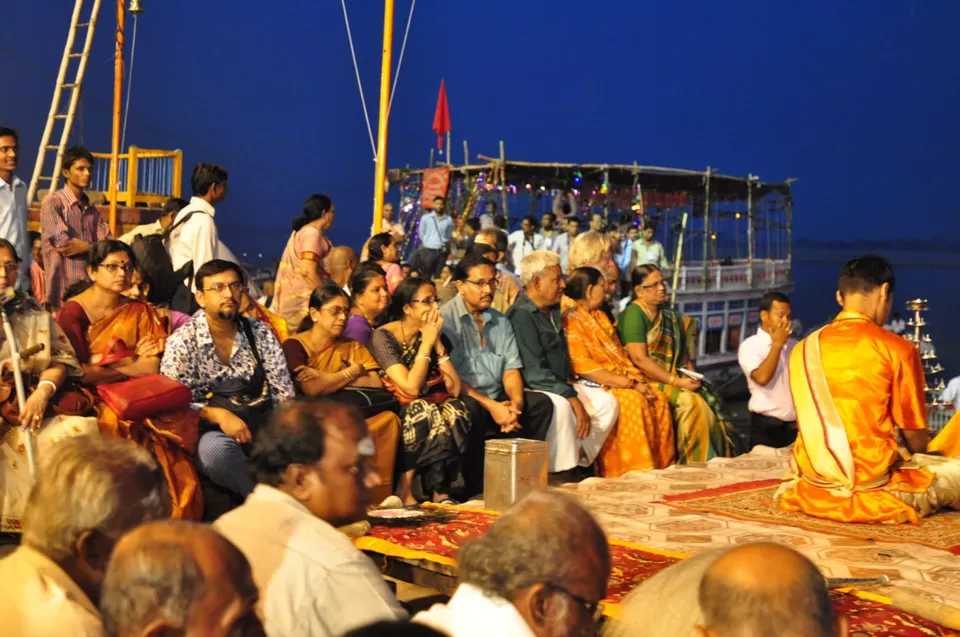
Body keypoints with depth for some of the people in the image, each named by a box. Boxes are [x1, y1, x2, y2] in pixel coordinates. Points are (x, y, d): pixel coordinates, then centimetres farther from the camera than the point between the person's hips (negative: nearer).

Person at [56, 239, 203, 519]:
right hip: (92, 398, -3)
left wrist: (102, 364, -5)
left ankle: (174, 516, -19)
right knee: (118, 422, -35)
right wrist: (130, 363, -1)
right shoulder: (72, 313, 3)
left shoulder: (139, 312, 16)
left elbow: (152, 367, 3)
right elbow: (79, 373, -7)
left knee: (177, 421, -28)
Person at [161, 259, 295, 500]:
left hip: (262, 426, 3)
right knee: (216, 447, -37)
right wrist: (216, 415, -22)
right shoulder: (182, 342, -1)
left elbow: (284, 394, 5)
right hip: (212, 433, -2)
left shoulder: (261, 334, 9)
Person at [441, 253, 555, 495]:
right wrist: (491, 406, -20)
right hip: (462, 398, -7)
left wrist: (516, 402, -11)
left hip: (497, 399, 7)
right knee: (471, 409, -37)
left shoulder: (500, 322, 16)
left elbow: (511, 369, 11)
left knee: (541, 402, -10)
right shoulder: (445, 319, -7)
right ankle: (475, 488, -24)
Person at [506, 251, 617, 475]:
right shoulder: (521, 315, -15)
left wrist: (570, 382, 6)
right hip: (533, 389, -10)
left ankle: (580, 457, -5)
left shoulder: (553, 311, 15)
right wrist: (573, 399, -24)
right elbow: (535, 372, -22)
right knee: (561, 406, -37)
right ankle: (561, 472, -28)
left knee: (607, 402, -4)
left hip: (560, 384, 10)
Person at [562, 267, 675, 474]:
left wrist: (639, 380, -1)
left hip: (618, 382, 9)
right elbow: (583, 367, -19)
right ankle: (636, 470, -27)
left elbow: (619, 355, 20)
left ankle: (661, 466, -9)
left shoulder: (599, 316, 19)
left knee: (659, 400, -11)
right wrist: (630, 384, -20)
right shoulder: (571, 320, -10)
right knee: (633, 401, -31)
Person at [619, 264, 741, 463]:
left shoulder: (667, 316, 16)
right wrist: (676, 381, -19)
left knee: (710, 401, -15)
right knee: (690, 401, -27)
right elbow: (639, 359, -18)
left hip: (670, 377, 7)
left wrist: (689, 370, 1)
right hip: (646, 380, -7)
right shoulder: (634, 314, -9)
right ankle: (694, 462, -17)